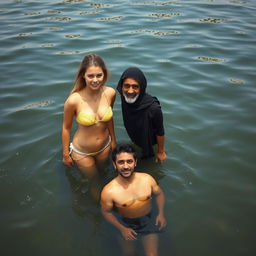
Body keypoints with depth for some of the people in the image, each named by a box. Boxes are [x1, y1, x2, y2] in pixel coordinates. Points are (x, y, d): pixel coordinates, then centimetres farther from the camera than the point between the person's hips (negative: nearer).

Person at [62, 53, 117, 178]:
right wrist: (66, 154, -3)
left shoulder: (110, 93, -19)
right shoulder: (74, 100, -30)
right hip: (82, 152, -3)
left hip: (105, 147, 4)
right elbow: (66, 128, -14)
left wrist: (113, 140, 11)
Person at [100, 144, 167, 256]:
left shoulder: (147, 179, -21)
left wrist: (161, 213, -8)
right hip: (126, 224, -1)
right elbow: (106, 212, -10)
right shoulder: (108, 191, -29)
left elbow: (159, 194, 1)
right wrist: (122, 229, -12)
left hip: (149, 220, 1)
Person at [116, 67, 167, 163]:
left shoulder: (153, 108, -40)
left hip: (150, 143, -4)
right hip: (134, 140, 5)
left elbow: (160, 132, -22)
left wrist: (161, 152, -8)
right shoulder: (125, 98, -23)